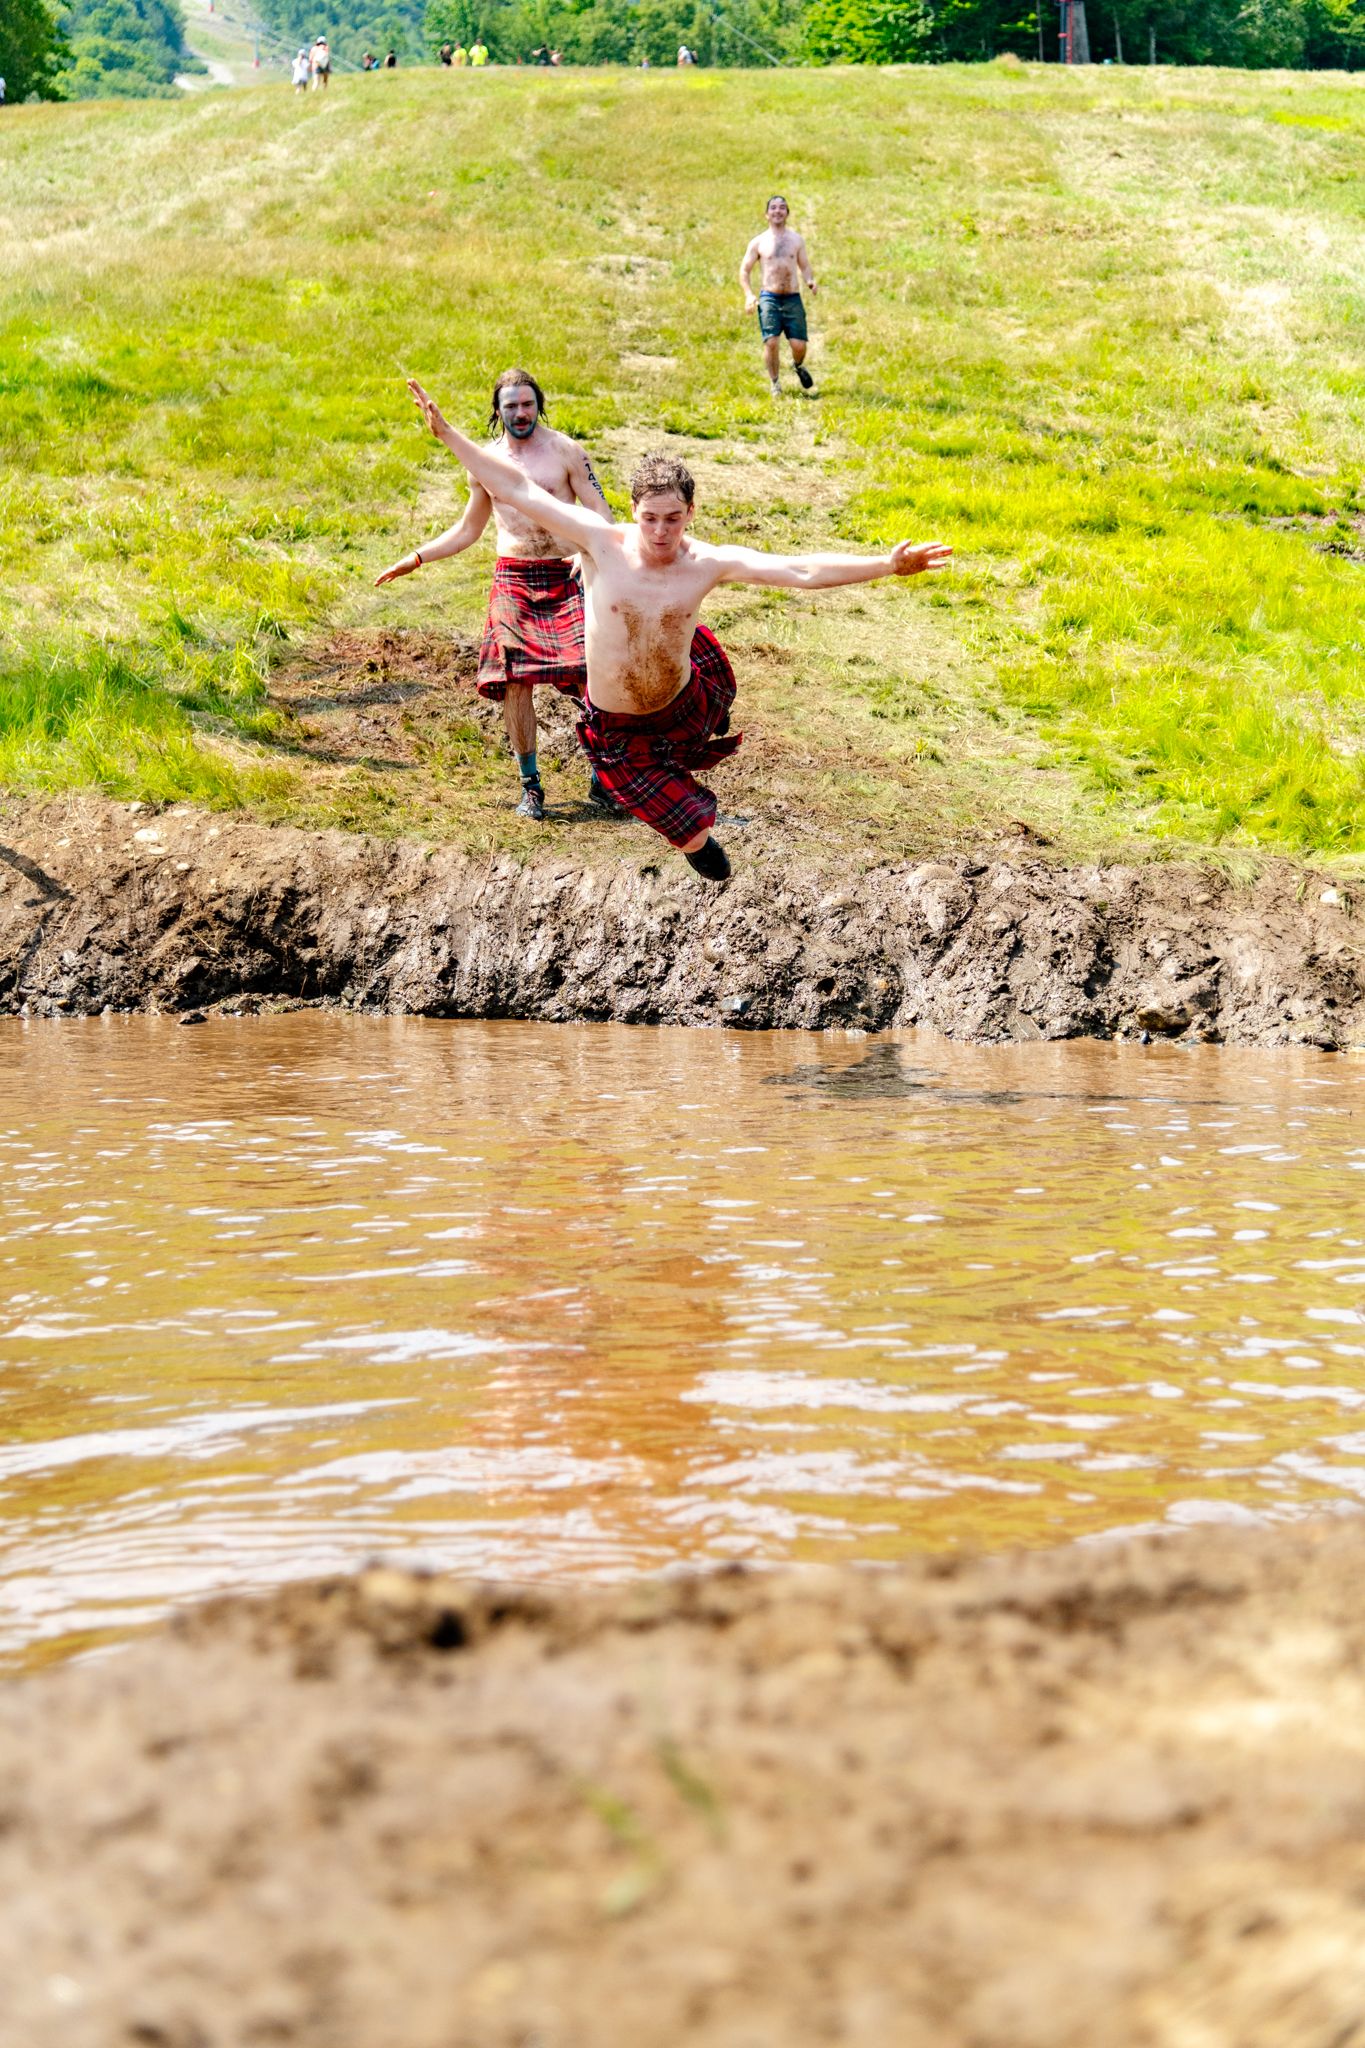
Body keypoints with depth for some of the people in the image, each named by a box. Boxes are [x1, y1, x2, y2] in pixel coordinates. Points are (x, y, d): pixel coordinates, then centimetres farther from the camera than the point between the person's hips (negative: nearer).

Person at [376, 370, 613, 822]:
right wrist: (416, 558, 16)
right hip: (513, 578, 2)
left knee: (589, 673, -14)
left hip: (565, 577, -2)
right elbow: (468, 530, 23)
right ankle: (530, 785, 2)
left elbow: (601, 516, -3)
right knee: (514, 677, -10)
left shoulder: (565, 452, 0)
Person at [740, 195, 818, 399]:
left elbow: (805, 266, 14)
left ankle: (798, 366, 29)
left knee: (798, 345, -6)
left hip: (793, 298, 1)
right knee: (771, 342, -13)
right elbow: (745, 269, 9)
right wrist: (748, 294, -6)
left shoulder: (796, 240, 12)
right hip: (769, 298, -1)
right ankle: (774, 383, 6)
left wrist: (810, 280, -9)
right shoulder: (758, 242, 7)